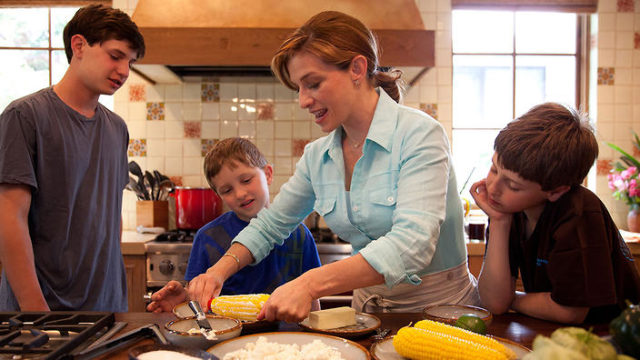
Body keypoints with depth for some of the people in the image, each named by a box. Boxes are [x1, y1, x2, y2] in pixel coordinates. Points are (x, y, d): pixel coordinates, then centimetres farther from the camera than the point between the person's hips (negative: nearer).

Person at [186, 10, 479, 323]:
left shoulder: (419, 135, -16)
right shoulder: (317, 156, 3)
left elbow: (413, 242, -28)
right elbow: (270, 224, 13)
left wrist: (311, 283, -37)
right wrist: (220, 270, -3)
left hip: (438, 307, -5)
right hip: (369, 306, 5)